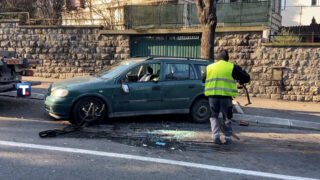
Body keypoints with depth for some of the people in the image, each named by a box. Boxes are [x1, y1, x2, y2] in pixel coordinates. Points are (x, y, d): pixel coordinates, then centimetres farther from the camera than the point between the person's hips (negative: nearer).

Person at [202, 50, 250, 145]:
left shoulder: (210, 67, 11)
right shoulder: (232, 67, 3)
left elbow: (203, 79, 25)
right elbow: (246, 78, 6)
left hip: (213, 96, 2)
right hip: (226, 96, -2)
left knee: (214, 116, 16)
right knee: (227, 118, 13)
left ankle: (216, 136, 4)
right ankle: (228, 138, 16)